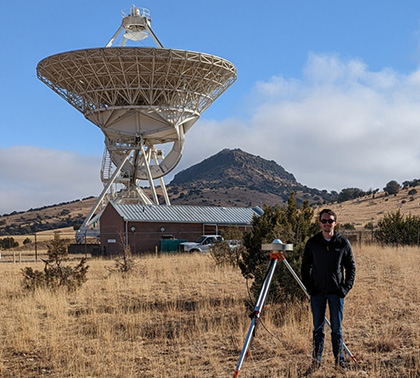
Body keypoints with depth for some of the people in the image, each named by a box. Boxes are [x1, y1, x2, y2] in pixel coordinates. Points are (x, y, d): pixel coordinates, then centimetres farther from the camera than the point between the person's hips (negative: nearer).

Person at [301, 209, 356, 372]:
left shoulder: (343, 243, 0)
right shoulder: (312, 243, 2)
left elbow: (351, 267, 6)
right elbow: (305, 266, 9)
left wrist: (346, 288, -3)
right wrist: (309, 286, 0)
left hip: (336, 292, -1)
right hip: (317, 292, 1)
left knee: (336, 328, 4)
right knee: (318, 328, 6)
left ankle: (340, 361, 13)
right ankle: (316, 361, 14)